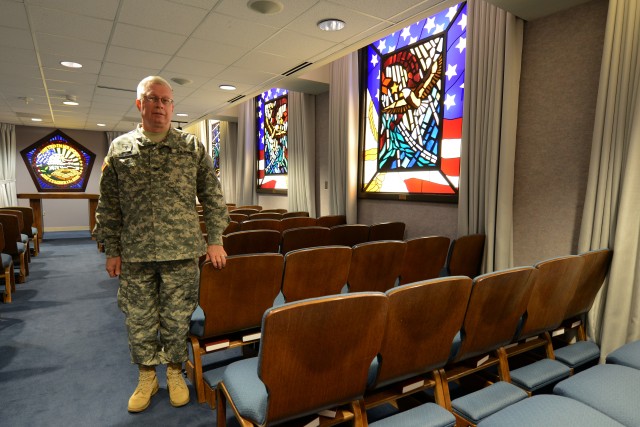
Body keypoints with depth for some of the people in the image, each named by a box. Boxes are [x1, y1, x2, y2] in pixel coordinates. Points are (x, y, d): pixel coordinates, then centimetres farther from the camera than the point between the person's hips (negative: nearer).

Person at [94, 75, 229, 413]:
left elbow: (213, 197, 4)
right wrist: (112, 250, 6)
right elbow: (108, 206, 9)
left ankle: (175, 372, 31)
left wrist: (215, 240, -1)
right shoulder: (119, 148, 7)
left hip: (182, 252, -1)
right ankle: (146, 377, 33)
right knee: (138, 319, 12)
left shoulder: (192, 147, 3)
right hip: (135, 255, 2)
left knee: (177, 318, 8)